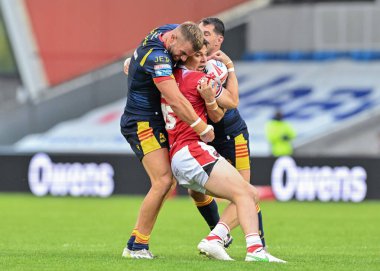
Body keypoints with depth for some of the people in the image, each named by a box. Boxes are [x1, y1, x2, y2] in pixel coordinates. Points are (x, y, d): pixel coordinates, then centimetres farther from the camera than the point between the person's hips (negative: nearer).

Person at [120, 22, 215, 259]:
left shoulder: (171, 30, -1)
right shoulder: (157, 57, -28)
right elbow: (176, 101, -31)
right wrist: (203, 129, -23)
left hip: (156, 121, 10)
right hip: (142, 123, -10)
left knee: (166, 181, 6)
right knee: (163, 181, -18)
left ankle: (136, 242, 8)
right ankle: (137, 246, -12)